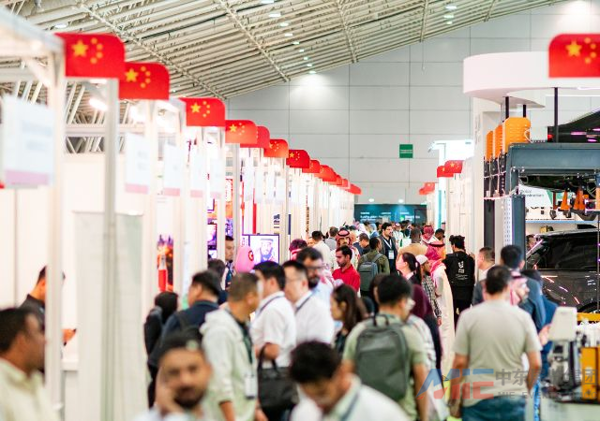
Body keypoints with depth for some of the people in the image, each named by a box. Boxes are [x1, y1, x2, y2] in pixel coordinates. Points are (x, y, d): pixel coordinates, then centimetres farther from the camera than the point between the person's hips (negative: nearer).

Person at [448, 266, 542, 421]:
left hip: (478, 399, -1)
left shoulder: (469, 316, -5)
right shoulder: (523, 317, -1)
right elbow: (536, 364, -1)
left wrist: (453, 401, 5)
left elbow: (459, 363, -5)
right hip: (513, 400, 1)